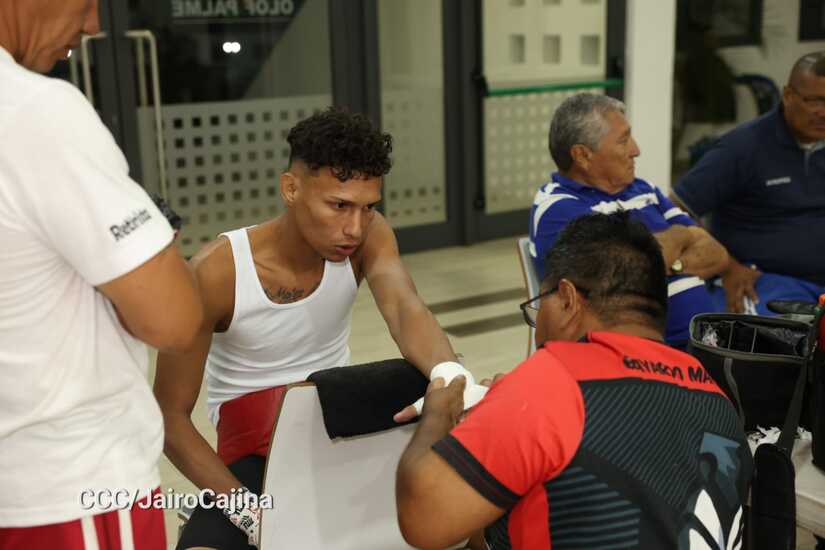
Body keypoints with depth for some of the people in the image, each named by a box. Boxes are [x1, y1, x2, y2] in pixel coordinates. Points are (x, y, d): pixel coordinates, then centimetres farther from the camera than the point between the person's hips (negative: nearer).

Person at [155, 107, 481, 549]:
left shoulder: (369, 236, -11)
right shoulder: (215, 273, -21)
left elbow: (405, 308, -31)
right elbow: (170, 416, -16)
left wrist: (450, 376, -54)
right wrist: (249, 512, -27)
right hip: (254, 451, -3)